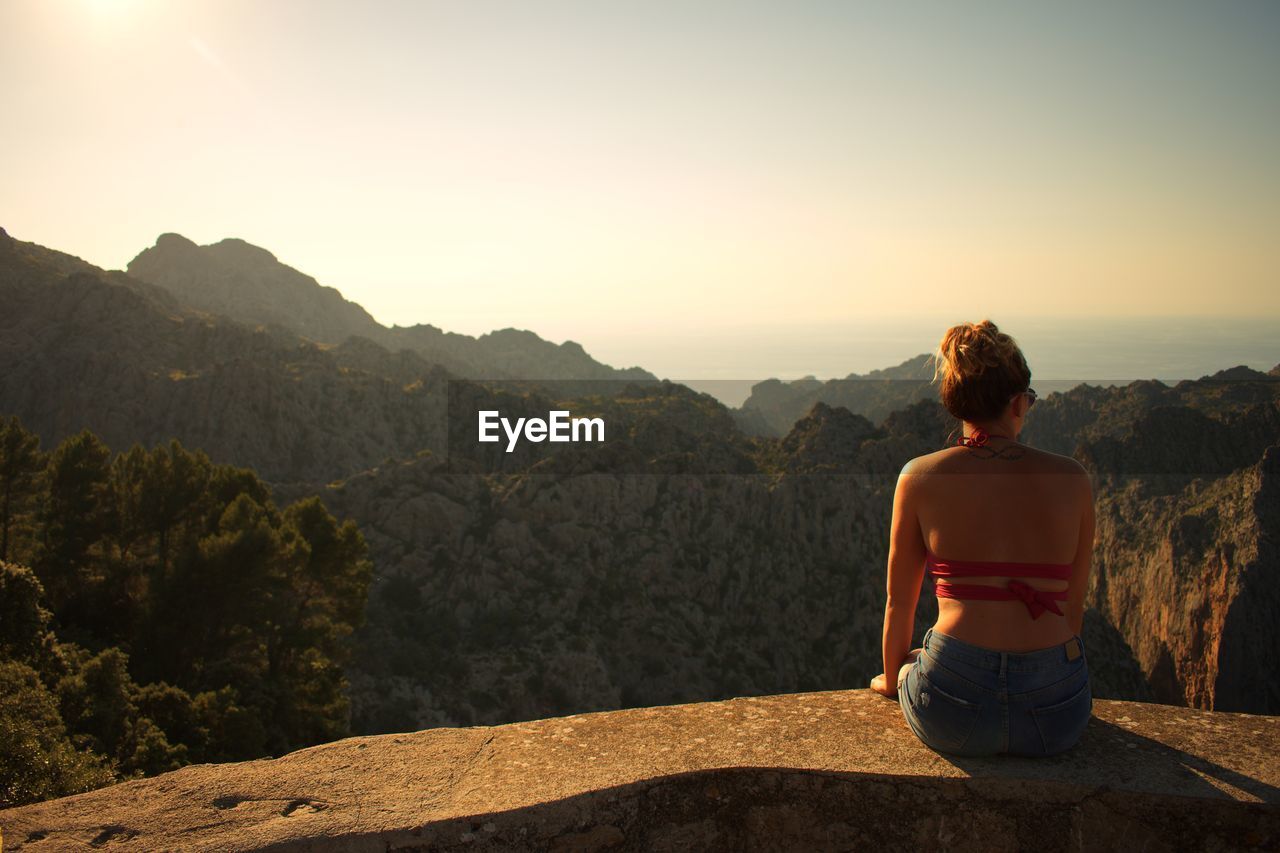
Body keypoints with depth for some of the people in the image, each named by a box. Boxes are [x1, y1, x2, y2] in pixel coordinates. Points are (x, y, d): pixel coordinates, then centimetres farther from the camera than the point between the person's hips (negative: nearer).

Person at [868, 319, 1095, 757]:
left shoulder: (920, 476, -1)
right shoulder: (1073, 478, 3)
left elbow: (899, 602, 8)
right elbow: (1073, 606, 13)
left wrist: (893, 678, 27)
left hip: (952, 715, -2)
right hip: (1057, 718, 2)